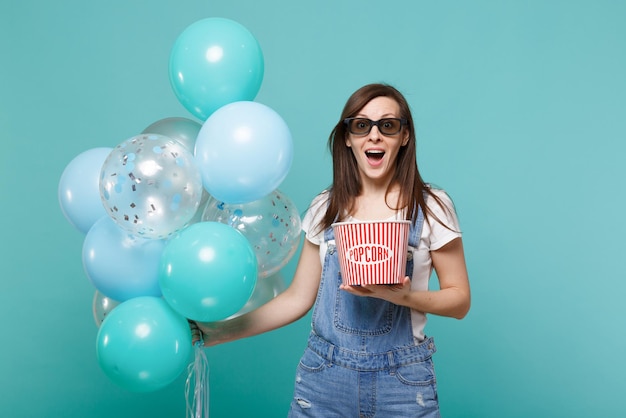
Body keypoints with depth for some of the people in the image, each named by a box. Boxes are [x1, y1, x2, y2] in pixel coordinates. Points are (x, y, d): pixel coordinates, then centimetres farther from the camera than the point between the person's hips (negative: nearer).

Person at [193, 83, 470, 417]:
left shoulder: (431, 207, -4)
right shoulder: (325, 208, 3)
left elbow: (459, 300, -1)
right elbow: (298, 298, 6)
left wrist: (404, 296, -19)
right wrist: (216, 333, -1)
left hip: (402, 381, -2)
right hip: (324, 376, 2)